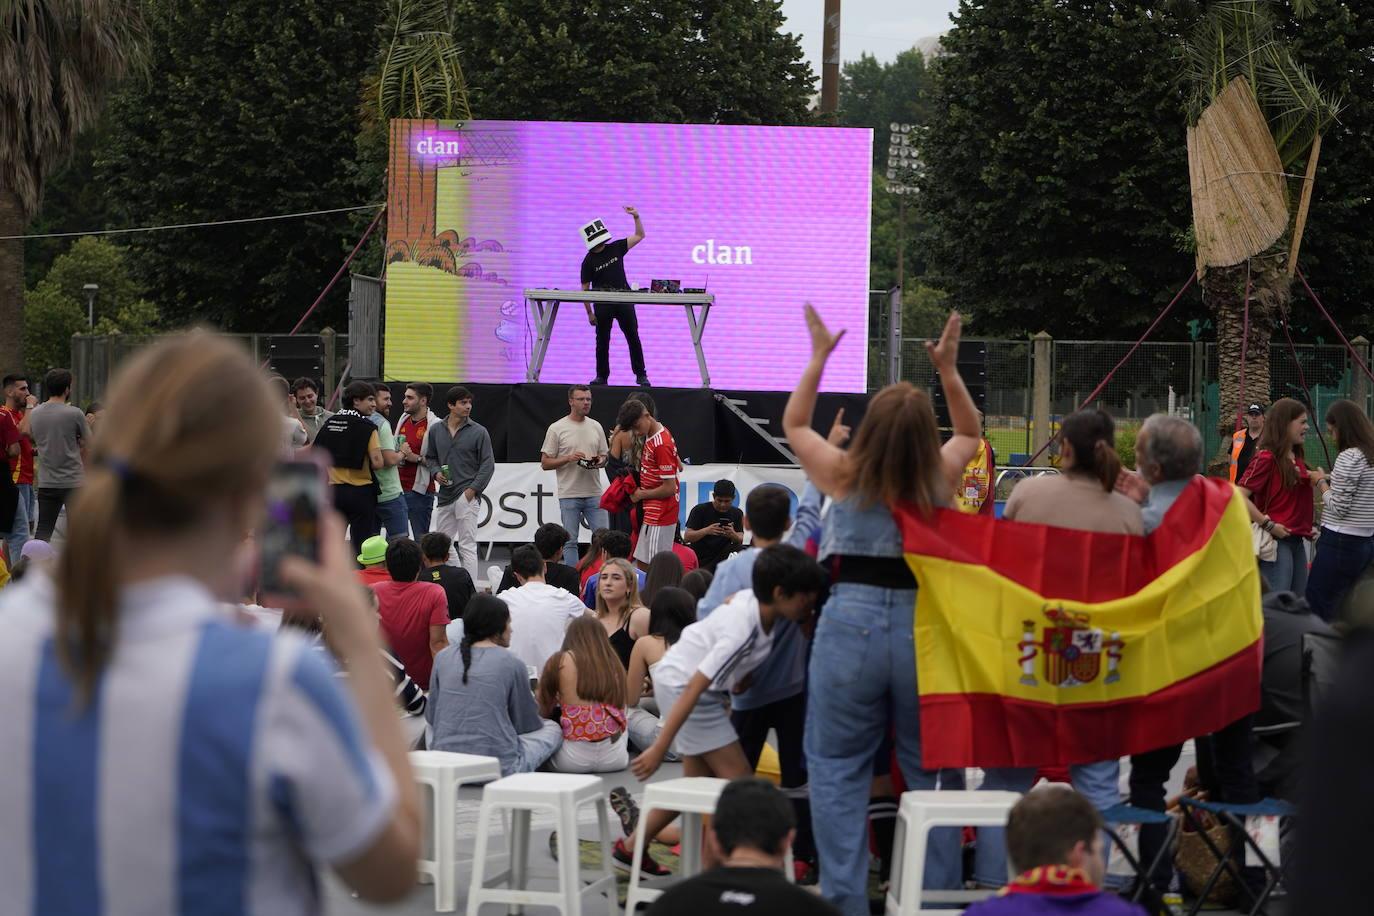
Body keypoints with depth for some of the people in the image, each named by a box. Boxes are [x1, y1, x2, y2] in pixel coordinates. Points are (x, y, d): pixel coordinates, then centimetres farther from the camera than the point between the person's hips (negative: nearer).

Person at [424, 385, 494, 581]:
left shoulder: (479, 432, -2)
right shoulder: (436, 430, 9)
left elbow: (488, 464, -3)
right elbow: (430, 457, 20)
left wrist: (473, 489, -11)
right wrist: (436, 473, -1)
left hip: (467, 496, -5)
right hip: (445, 496, 5)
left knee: (467, 546, -7)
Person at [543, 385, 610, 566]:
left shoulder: (596, 427, 10)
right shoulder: (557, 429, -4)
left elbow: (604, 456, 18)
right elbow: (545, 463, -3)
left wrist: (600, 461, -6)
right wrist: (568, 458, -17)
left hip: (594, 494, 4)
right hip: (569, 495, -4)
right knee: (570, 541, 2)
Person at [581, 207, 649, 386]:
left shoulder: (615, 248, 5)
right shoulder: (589, 262, -4)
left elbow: (639, 236, 9)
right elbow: (585, 288, -3)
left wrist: (636, 216, -4)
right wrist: (589, 313, -7)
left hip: (624, 302, 2)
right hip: (602, 305, -2)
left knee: (633, 338, 0)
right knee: (602, 341, 4)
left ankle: (641, 375, 5)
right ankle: (601, 376, 14)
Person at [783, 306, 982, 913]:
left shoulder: (843, 476, -5)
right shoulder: (939, 478, -2)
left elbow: (793, 424, 15)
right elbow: (969, 431, 21)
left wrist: (818, 358, 16)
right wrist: (949, 371, 15)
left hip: (851, 624, -1)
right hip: (922, 624, 2)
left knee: (837, 770, 6)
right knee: (930, 769, 11)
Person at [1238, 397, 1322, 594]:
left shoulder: (1296, 459, 12)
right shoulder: (1267, 458, -12)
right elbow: (1240, 497, -20)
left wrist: (1318, 479, 9)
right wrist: (1269, 525, -19)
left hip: (1297, 539, 9)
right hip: (1277, 541, -9)